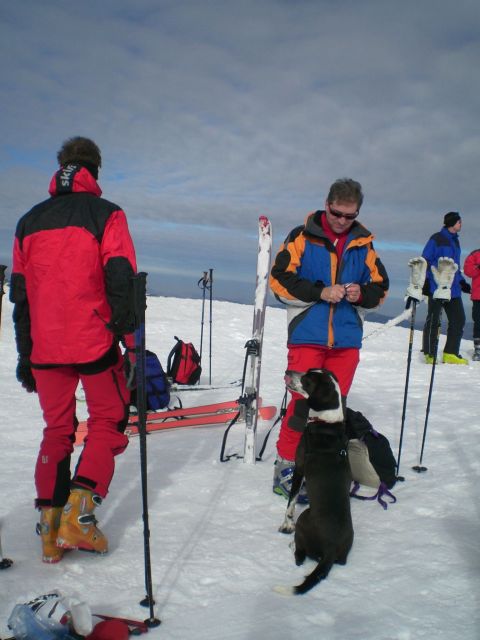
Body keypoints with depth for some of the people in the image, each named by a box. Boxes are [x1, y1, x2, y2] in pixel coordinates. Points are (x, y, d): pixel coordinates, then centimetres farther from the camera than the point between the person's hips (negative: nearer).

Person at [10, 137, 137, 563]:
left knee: (57, 429, 15)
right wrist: (132, 341, -8)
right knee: (108, 420, 11)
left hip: (44, 349, 4)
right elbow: (120, 281, -11)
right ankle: (78, 513, -1)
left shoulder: (30, 221, 13)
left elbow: (19, 295, 14)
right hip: (94, 344, -4)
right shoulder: (105, 214, -2)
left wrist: (24, 356, 19)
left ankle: (51, 528, 13)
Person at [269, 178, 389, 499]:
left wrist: (362, 293, -9)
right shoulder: (302, 237, -1)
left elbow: (381, 286, 13)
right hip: (307, 335, -3)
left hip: (347, 338, 4)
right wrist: (319, 292, -15)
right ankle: (286, 465, 9)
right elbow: (279, 279, -5)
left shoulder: (364, 244, 9)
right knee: (303, 403, -4)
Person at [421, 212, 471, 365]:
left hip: (453, 289, 8)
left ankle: (451, 353, 12)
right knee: (433, 320, -2)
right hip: (436, 288, -8)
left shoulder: (455, 240, 19)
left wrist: (462, 281, 18)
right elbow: (425, 261, -7)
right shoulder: (436, 239, -5)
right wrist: (425, 281, -13)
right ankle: (430, 354, 5)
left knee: (459, 319, 5)